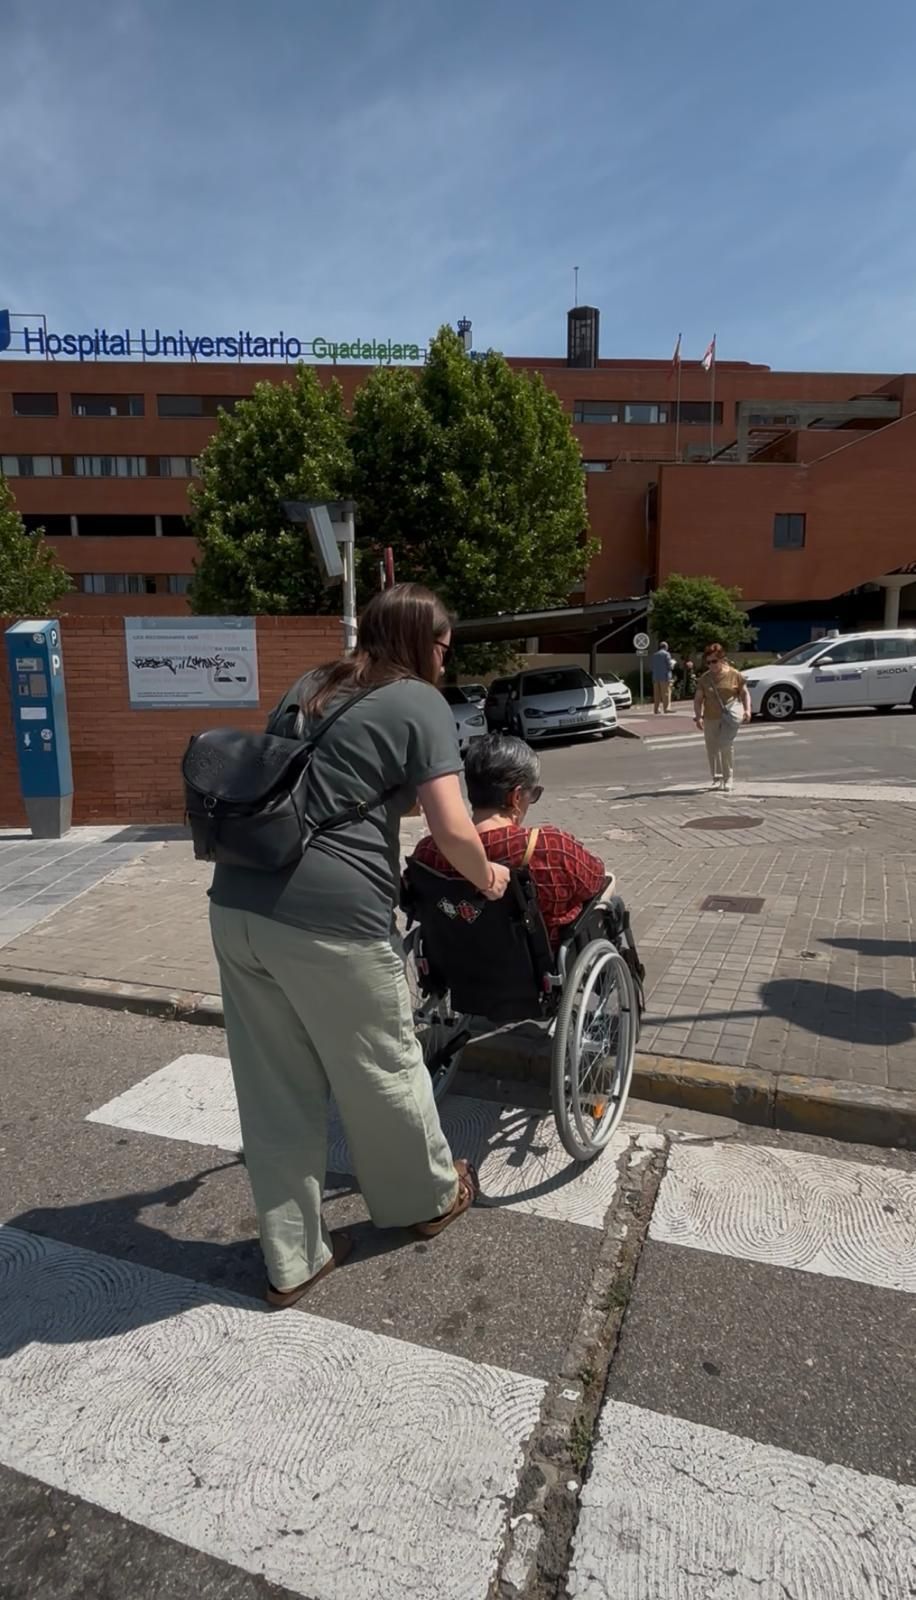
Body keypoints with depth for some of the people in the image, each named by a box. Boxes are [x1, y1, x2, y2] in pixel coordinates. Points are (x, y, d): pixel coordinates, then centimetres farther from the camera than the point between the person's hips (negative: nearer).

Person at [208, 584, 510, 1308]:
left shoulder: (308, 690, 20)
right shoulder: (420, 703, -1)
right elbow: (453, 830, -9)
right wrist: (488, 879, 12)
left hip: (237, 904, 7)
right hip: (328, 918, -6)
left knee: (275, 1091, 16)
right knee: (382, 1068, 16)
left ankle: (292, 1259, 32)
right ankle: (432, 1197, 42)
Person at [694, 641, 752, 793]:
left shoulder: (734, 674, -1)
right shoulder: (704, 678, 4)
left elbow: (744, 693, 7)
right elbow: (698, 699, 5)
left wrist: (747, 709, -8)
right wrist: (698, 716, -8)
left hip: (731, 713, -4)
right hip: (711, 718, 4)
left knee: (725, 744, -18)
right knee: (712, 749, 7)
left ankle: (729, 778, -2)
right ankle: (717, 778, 24)